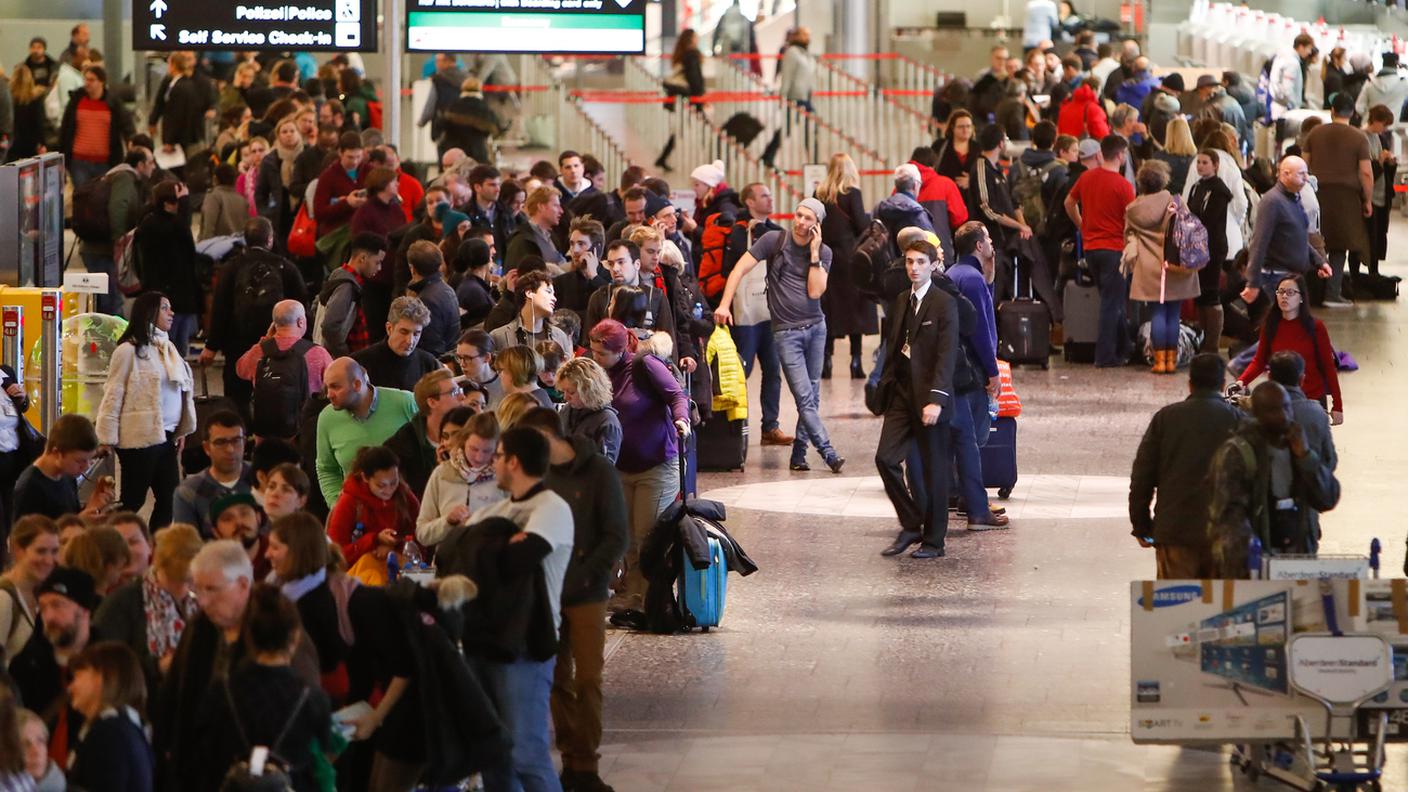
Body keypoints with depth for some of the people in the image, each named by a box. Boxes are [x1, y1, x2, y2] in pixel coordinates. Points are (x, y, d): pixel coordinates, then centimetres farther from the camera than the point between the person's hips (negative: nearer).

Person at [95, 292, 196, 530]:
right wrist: (107, 439, -11)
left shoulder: (167, 348, 14)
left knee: (169, 498, 8)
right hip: (140, 437, -7)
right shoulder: (128, 350, -9)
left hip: (166, 436, 7)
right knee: (133, 501, -1)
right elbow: (113, 395, -9)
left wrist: (181, 431, 14)